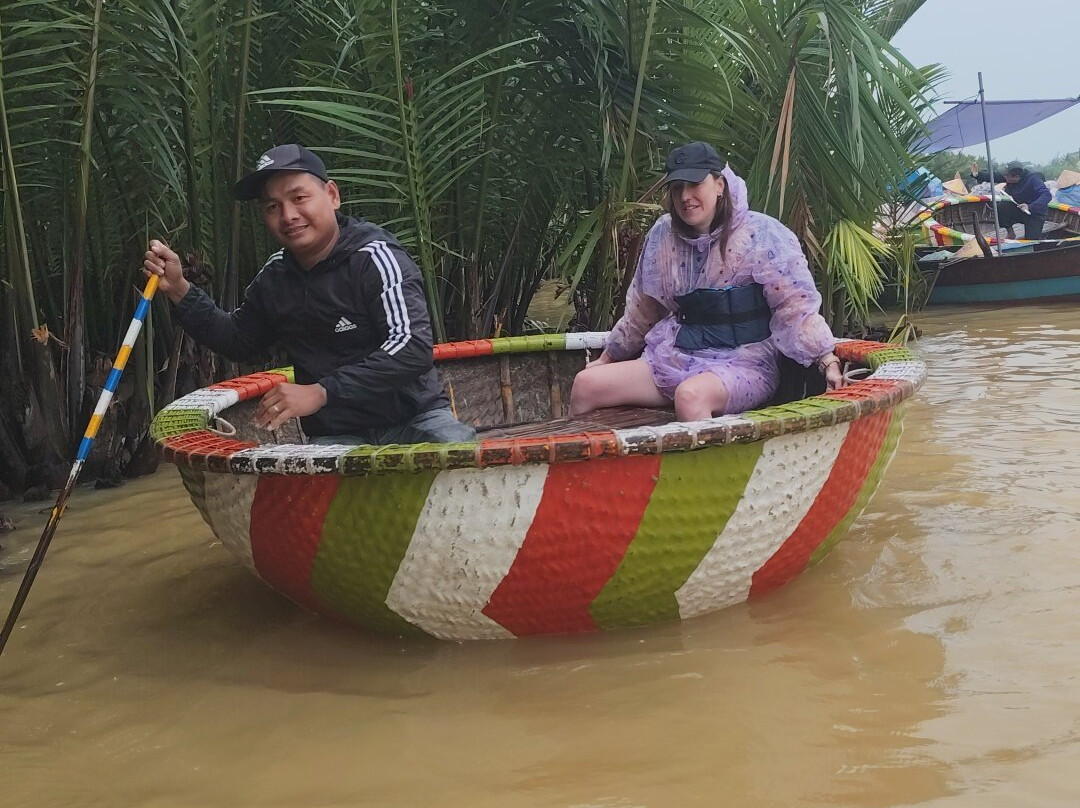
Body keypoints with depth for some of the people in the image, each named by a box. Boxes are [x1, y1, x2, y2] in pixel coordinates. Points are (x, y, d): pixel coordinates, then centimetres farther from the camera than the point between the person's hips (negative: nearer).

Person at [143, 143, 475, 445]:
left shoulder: (374, 257, -13)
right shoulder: (275, 277, 7)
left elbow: (414, 348, -25)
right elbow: (240, 342, 22)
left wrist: (321, 392, -30)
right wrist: (179, 289, 8)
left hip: (413, 418, -4)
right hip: (334, 437, 4)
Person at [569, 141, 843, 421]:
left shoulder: (760, 234, -8)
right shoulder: (663, 235, 7)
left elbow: (797, 304, -10)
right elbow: (642, 309, 20)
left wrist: (828, 361, -19)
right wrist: (608, 357, 27)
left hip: (742, 363, -5)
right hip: (675, 358, 6)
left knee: (690, 396, -39)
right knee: (586, 384, -11)